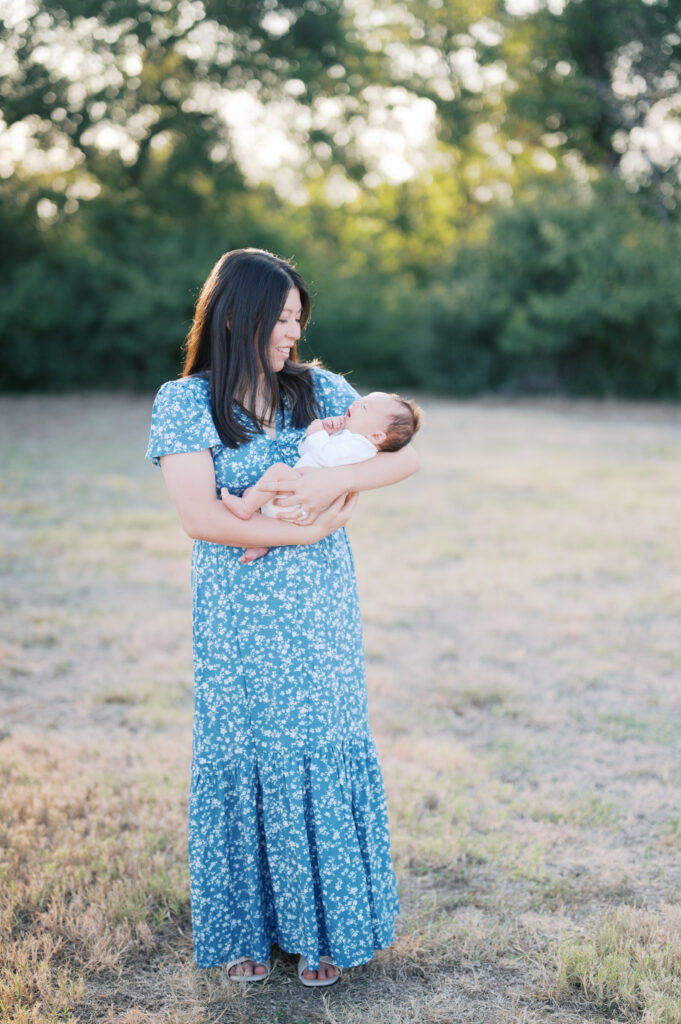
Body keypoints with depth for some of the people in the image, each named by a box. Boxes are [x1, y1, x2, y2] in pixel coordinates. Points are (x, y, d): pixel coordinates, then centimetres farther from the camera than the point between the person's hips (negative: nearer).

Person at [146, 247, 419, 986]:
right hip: (238, 615, -2)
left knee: (326, 753, 6)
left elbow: (405, 456, 0)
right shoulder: (184, 401, -5)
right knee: (243, 759, 7)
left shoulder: (320, 390, 5)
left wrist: (338, 481, -17)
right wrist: (304, 531, -15)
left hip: (320, 616, 3)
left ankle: (324, 930, 21)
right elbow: (199, 517, -15)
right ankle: (245, 928, 24)